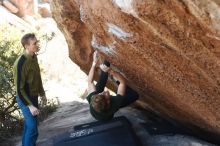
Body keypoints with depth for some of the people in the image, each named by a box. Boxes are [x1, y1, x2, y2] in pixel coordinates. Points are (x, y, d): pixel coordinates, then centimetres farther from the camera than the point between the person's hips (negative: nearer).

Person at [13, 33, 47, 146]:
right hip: (25, 99, -8)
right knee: (32, 129, -5)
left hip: (33, 97, 8)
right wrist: (30, 106, -25)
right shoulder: (20, 63, -26)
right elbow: (19, 88, -23)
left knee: (29, 125, 19)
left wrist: (42, 94, 18)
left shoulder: (34, 57, 0)